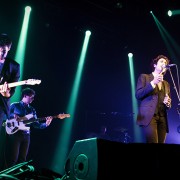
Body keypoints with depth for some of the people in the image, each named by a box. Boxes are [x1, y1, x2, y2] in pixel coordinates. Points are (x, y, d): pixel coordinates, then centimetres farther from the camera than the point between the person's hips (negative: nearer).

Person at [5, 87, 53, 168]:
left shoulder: (32, 110, 17)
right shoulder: (14, 105, 5)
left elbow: (36, 124, 9)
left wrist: (46, 124, -8)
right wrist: (14, 116, -18)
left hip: (26, 135, 5)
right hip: (14, 134, -5)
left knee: (22, 159, 7)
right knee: (12, 158, -9)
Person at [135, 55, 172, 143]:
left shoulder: (166, 84, 26)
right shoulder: (144, 77, 11)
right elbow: (138, 95, -3)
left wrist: (168, 103, 1)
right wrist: (153, 83, -10)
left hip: (162, 119, 5)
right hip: (149, 116, -5)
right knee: (152, 141, -21)